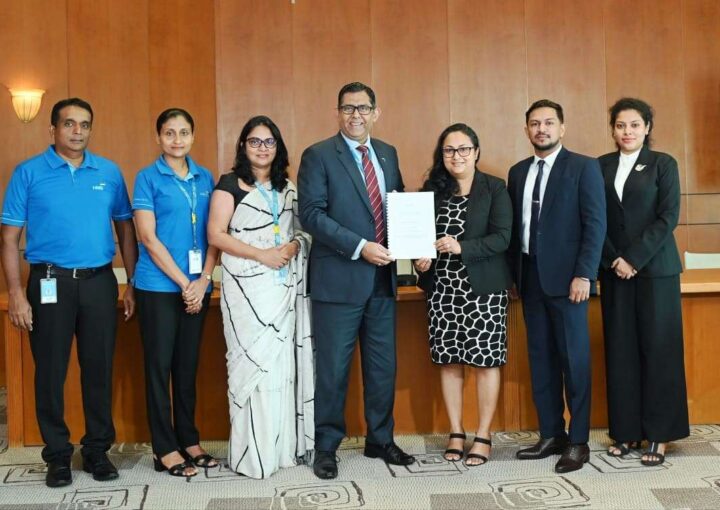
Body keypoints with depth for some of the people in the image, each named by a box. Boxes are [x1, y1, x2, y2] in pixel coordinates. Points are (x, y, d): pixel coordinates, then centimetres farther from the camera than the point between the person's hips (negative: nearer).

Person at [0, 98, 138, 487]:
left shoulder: (109, 172, 7)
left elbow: (125, 229, 11)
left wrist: (132, 284, 6)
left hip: (99, 281, 2)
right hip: (50, 283, -2)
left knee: (99, 368, 7)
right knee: (51, 371, 5)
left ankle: (98, 450, 20)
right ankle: (58, 455, 17)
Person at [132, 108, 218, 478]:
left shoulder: (205, 178, 9)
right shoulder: (148, 178, -3)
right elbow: (149, 238, -9)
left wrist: (203, 281, -6)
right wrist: (184, 283, -11)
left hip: (198, 286, 4)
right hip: (159, 286, -4)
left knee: (188, 364, 11)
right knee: (159, 364, 2)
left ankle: (189, 440, 21)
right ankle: (165, 449, 9)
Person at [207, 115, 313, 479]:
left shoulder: (288, 187, 16)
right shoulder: (230, 185, 0)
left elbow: (302, 229, 18)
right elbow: (216, 234, -7)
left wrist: (293, 246, -5)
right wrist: (261, 255, -14)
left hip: (286, 286, 5)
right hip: (248, 287, -5)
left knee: (285, 362, 5)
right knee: (254, 361, -6)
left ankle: (284, 445, 13)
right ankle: (254, 452, 2)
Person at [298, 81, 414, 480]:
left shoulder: (387, 154, 13)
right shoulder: (318, 156, -5)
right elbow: (311, 214, -13)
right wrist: (360, 247, -20)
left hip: (381, 280, 5)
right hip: (339, 279, -5)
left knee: (383, 365, 13)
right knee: (333, 368, 3)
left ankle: (380, 440, 28)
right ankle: (326, 446, 18)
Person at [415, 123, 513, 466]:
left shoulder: (494, 188, 0)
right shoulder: (431, 190, 9)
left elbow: (502, 237, -9)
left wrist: (462, 247, -22)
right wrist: (420, 258, -8)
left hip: (483, 288, -3)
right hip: (442, 288, 3)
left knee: (486, 361, 1)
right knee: (449, 361, 7)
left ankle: (483, 437, 11)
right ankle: (456, 433, 19)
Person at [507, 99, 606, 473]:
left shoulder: (583, 167, -2)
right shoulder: (518, 172, 13)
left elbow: (595, 224, -8)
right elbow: (514, 225, 13)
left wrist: (583, 274, -15)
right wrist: (513, 272, 6)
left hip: (566, 276, -5)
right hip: (529, 275, 5)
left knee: (574, 359, 0)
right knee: (540, 358, 9)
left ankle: (578, 442, 7)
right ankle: (551, 435, 18)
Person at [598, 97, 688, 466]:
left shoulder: (663, 164, 2)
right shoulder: (601, 167, 9)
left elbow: (668, 217, -6)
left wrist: (634, 258, -13)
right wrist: (614, 260, -8)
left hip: (655, 268, -2)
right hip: (614, 270, 3)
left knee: (658, 348, -1)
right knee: (620, 350, 3)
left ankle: (659, 435, 7)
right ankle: (626, 431, 11)